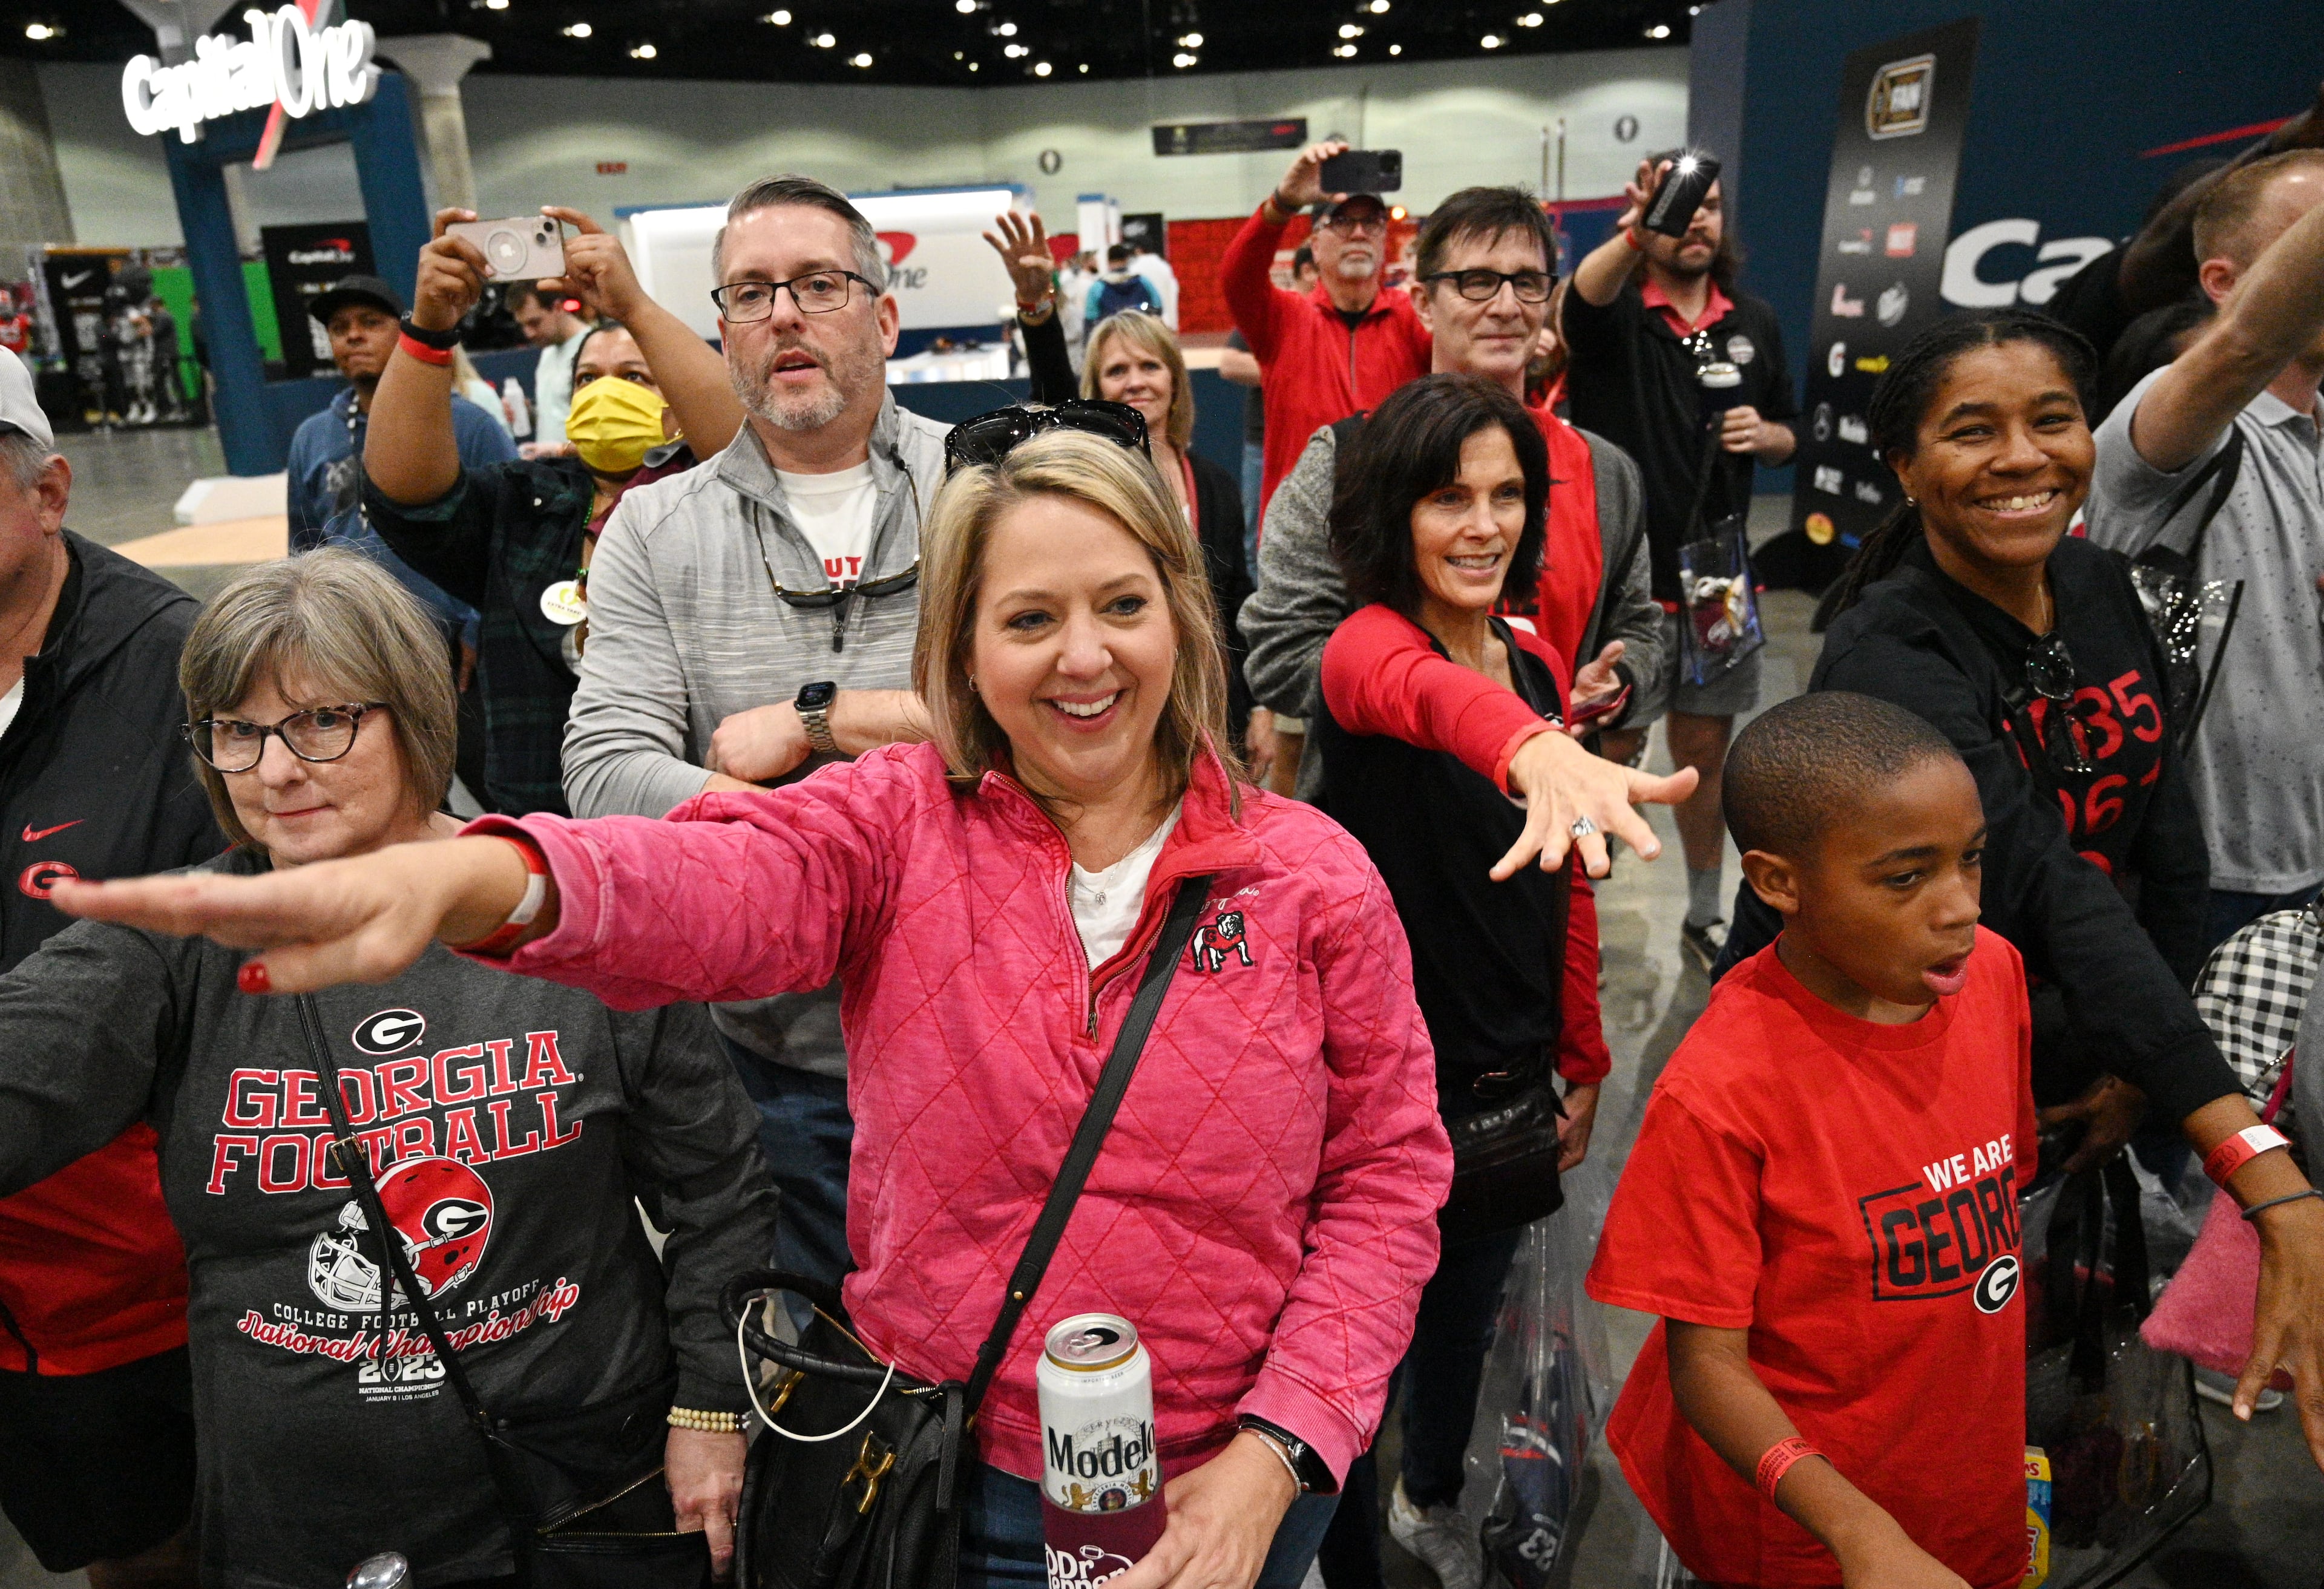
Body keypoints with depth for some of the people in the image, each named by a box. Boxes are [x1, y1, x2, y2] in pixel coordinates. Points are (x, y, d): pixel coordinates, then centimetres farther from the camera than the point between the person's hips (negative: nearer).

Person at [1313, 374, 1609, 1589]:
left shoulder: (1539, 662, 1)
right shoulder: (1367, 643, -20)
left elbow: (1564, 888, 8)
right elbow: (1411, 692, -47)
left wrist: (1582, 1064, 11)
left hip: (1511, 1075, 7)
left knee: (1468, 1305, 27)